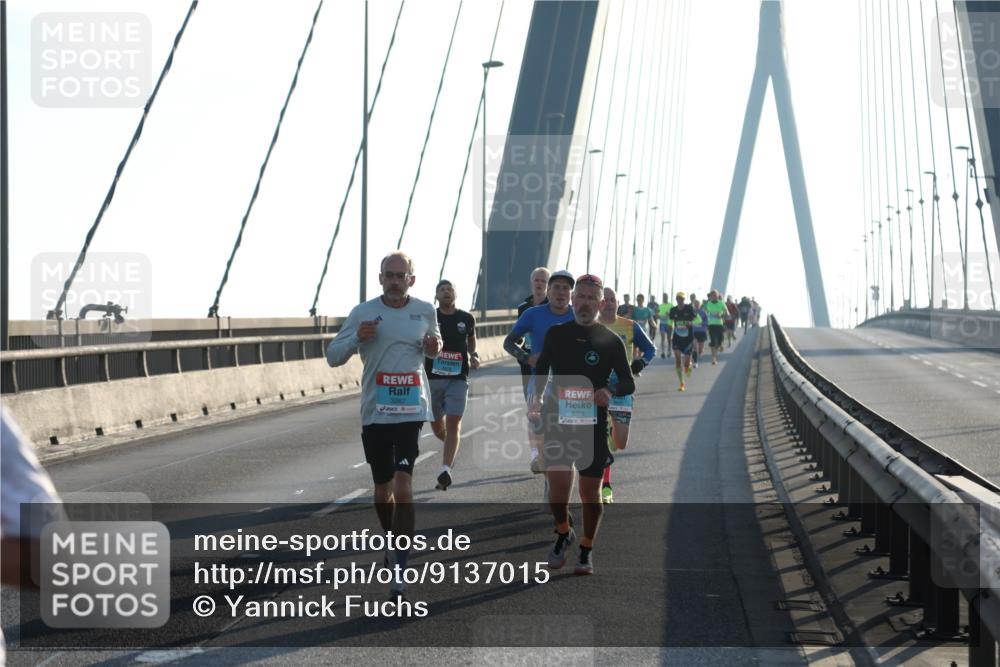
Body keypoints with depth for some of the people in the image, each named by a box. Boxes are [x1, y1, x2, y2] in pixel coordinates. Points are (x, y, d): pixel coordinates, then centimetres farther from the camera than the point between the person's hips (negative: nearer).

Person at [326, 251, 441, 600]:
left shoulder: (425, 312, 5)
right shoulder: (363, 313, 0)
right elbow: (333, 355, 3)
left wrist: (434, 348, 0)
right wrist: (357, 338, -16)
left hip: (411, 411, -1)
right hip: (375, 412, 1)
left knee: (402, 486, -15)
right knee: (382, 489, 11)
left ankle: (399, 568, -14)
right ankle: (393, 543, 38)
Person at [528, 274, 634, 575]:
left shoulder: (611, 341, 2)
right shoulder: (556, 334, 7)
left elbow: (628, 383, 5)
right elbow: (541, 370, 19)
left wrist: (611, 392, -17)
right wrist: (537, 398, 2)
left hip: (593, 424, 0)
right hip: (557, 419, 0)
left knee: (590, 491, 4)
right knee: (558, 485, -14)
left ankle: (586, 551, 22)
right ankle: (563, 533, 15)